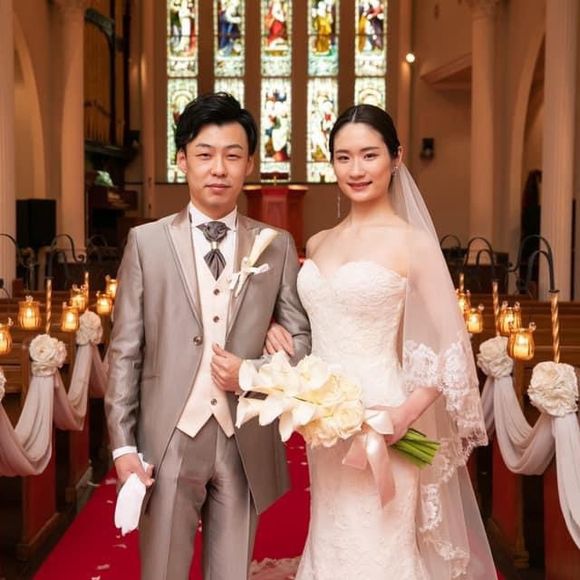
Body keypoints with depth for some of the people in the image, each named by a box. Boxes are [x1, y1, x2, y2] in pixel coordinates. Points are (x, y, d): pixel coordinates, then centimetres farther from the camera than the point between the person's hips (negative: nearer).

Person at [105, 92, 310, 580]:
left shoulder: (277, 245, 5)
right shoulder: (147, 242, 1)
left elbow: (303, 339, 7)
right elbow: (125, 351, 0)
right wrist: (122, 445, -4)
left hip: (246, 446, 1)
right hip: (168, 441, -1)